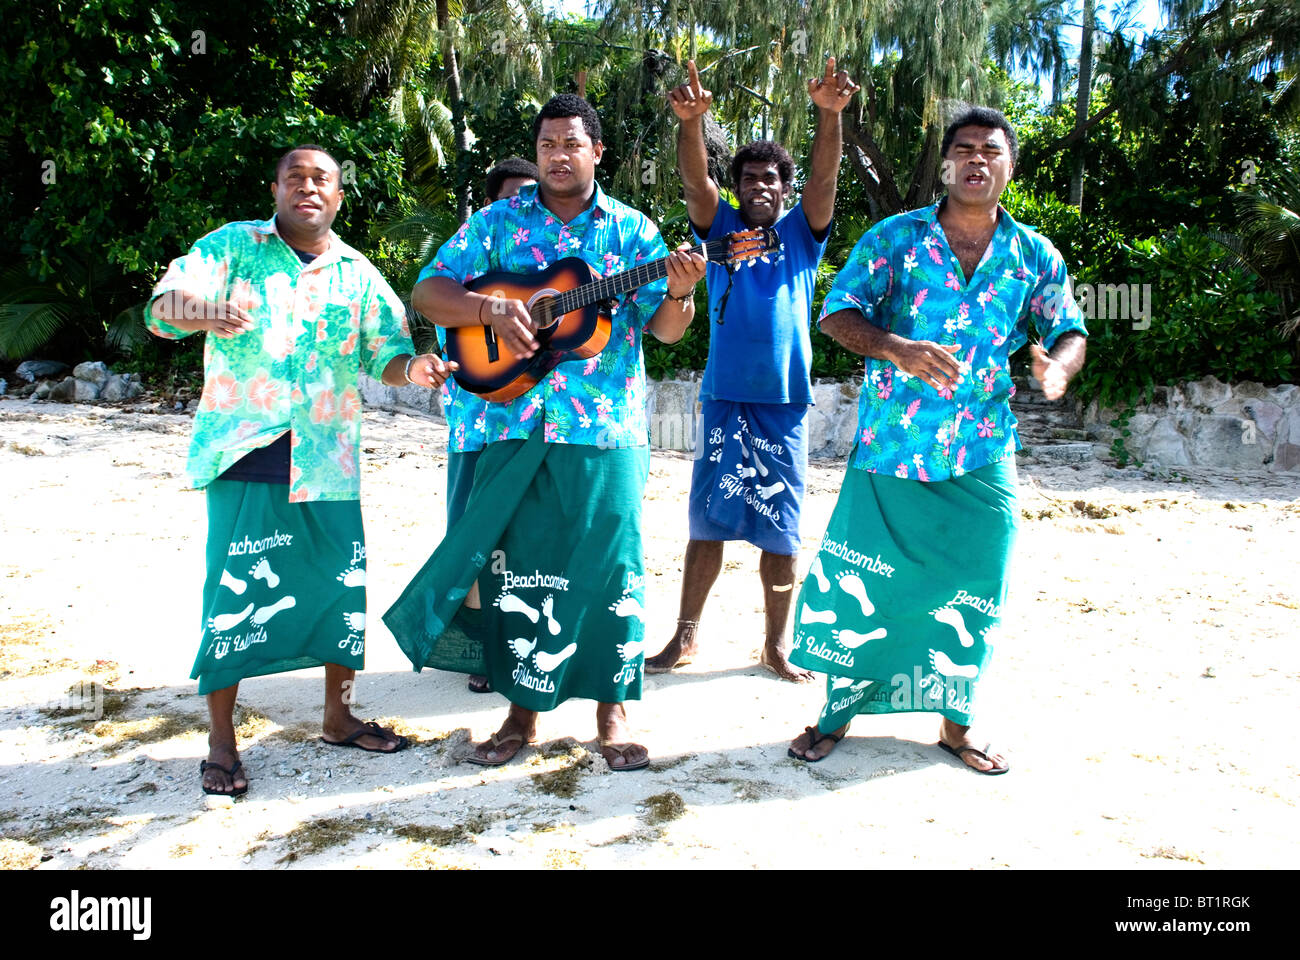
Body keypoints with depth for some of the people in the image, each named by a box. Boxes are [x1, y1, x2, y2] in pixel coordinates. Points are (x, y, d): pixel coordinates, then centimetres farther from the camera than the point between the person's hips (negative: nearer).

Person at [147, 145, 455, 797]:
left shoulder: (358, 274, 12)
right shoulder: (233, 246, 4)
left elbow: (385, 351, 4)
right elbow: (164, 306, -7)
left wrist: (411, 368, -21)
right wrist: (201, 310, -32)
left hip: (327, 460, 3)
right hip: (244, 454, -3)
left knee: (344, 589, 5)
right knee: (234, 592, -2)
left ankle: (338, 717, 25)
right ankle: (221, 743, 13)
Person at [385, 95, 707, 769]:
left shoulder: (631, 230, 7)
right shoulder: (498, 222, 10)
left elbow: (665, 329, 2)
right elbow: (428, 294, 3)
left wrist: (680, 292, -20)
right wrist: (491, 308, -15)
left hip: (607, 430, -1)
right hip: (515, 426, 1)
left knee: (609, 563, 1)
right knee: (516, 563, 6)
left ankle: (612, 711, 17)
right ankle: (523, 709, 22)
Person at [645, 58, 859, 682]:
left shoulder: (800, 233, 11)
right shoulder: (720, 229, 10)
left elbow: (824, 178, -5)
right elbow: (695, 178, -7)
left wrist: (831, 114, -23)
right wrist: (690, 120, -26)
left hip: (784, 402, 0)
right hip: (724, 397, 0)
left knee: (780, 530, 5)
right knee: (708, 521, 4)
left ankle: (776, 647, 16)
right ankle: (686, 636, 17)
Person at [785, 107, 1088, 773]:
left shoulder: (1035, 255, 9)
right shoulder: (895, 237, 2)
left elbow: (1069, 331, 9)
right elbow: (836, 313, -4)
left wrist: (1057, 367, -17)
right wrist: (896, 348, -23)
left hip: (983, 457, 2)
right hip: (889, 449, -2)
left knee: (972, 592, 7)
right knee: (857, 584, 2)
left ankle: (955, 722, 27)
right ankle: (839, 710, 22)